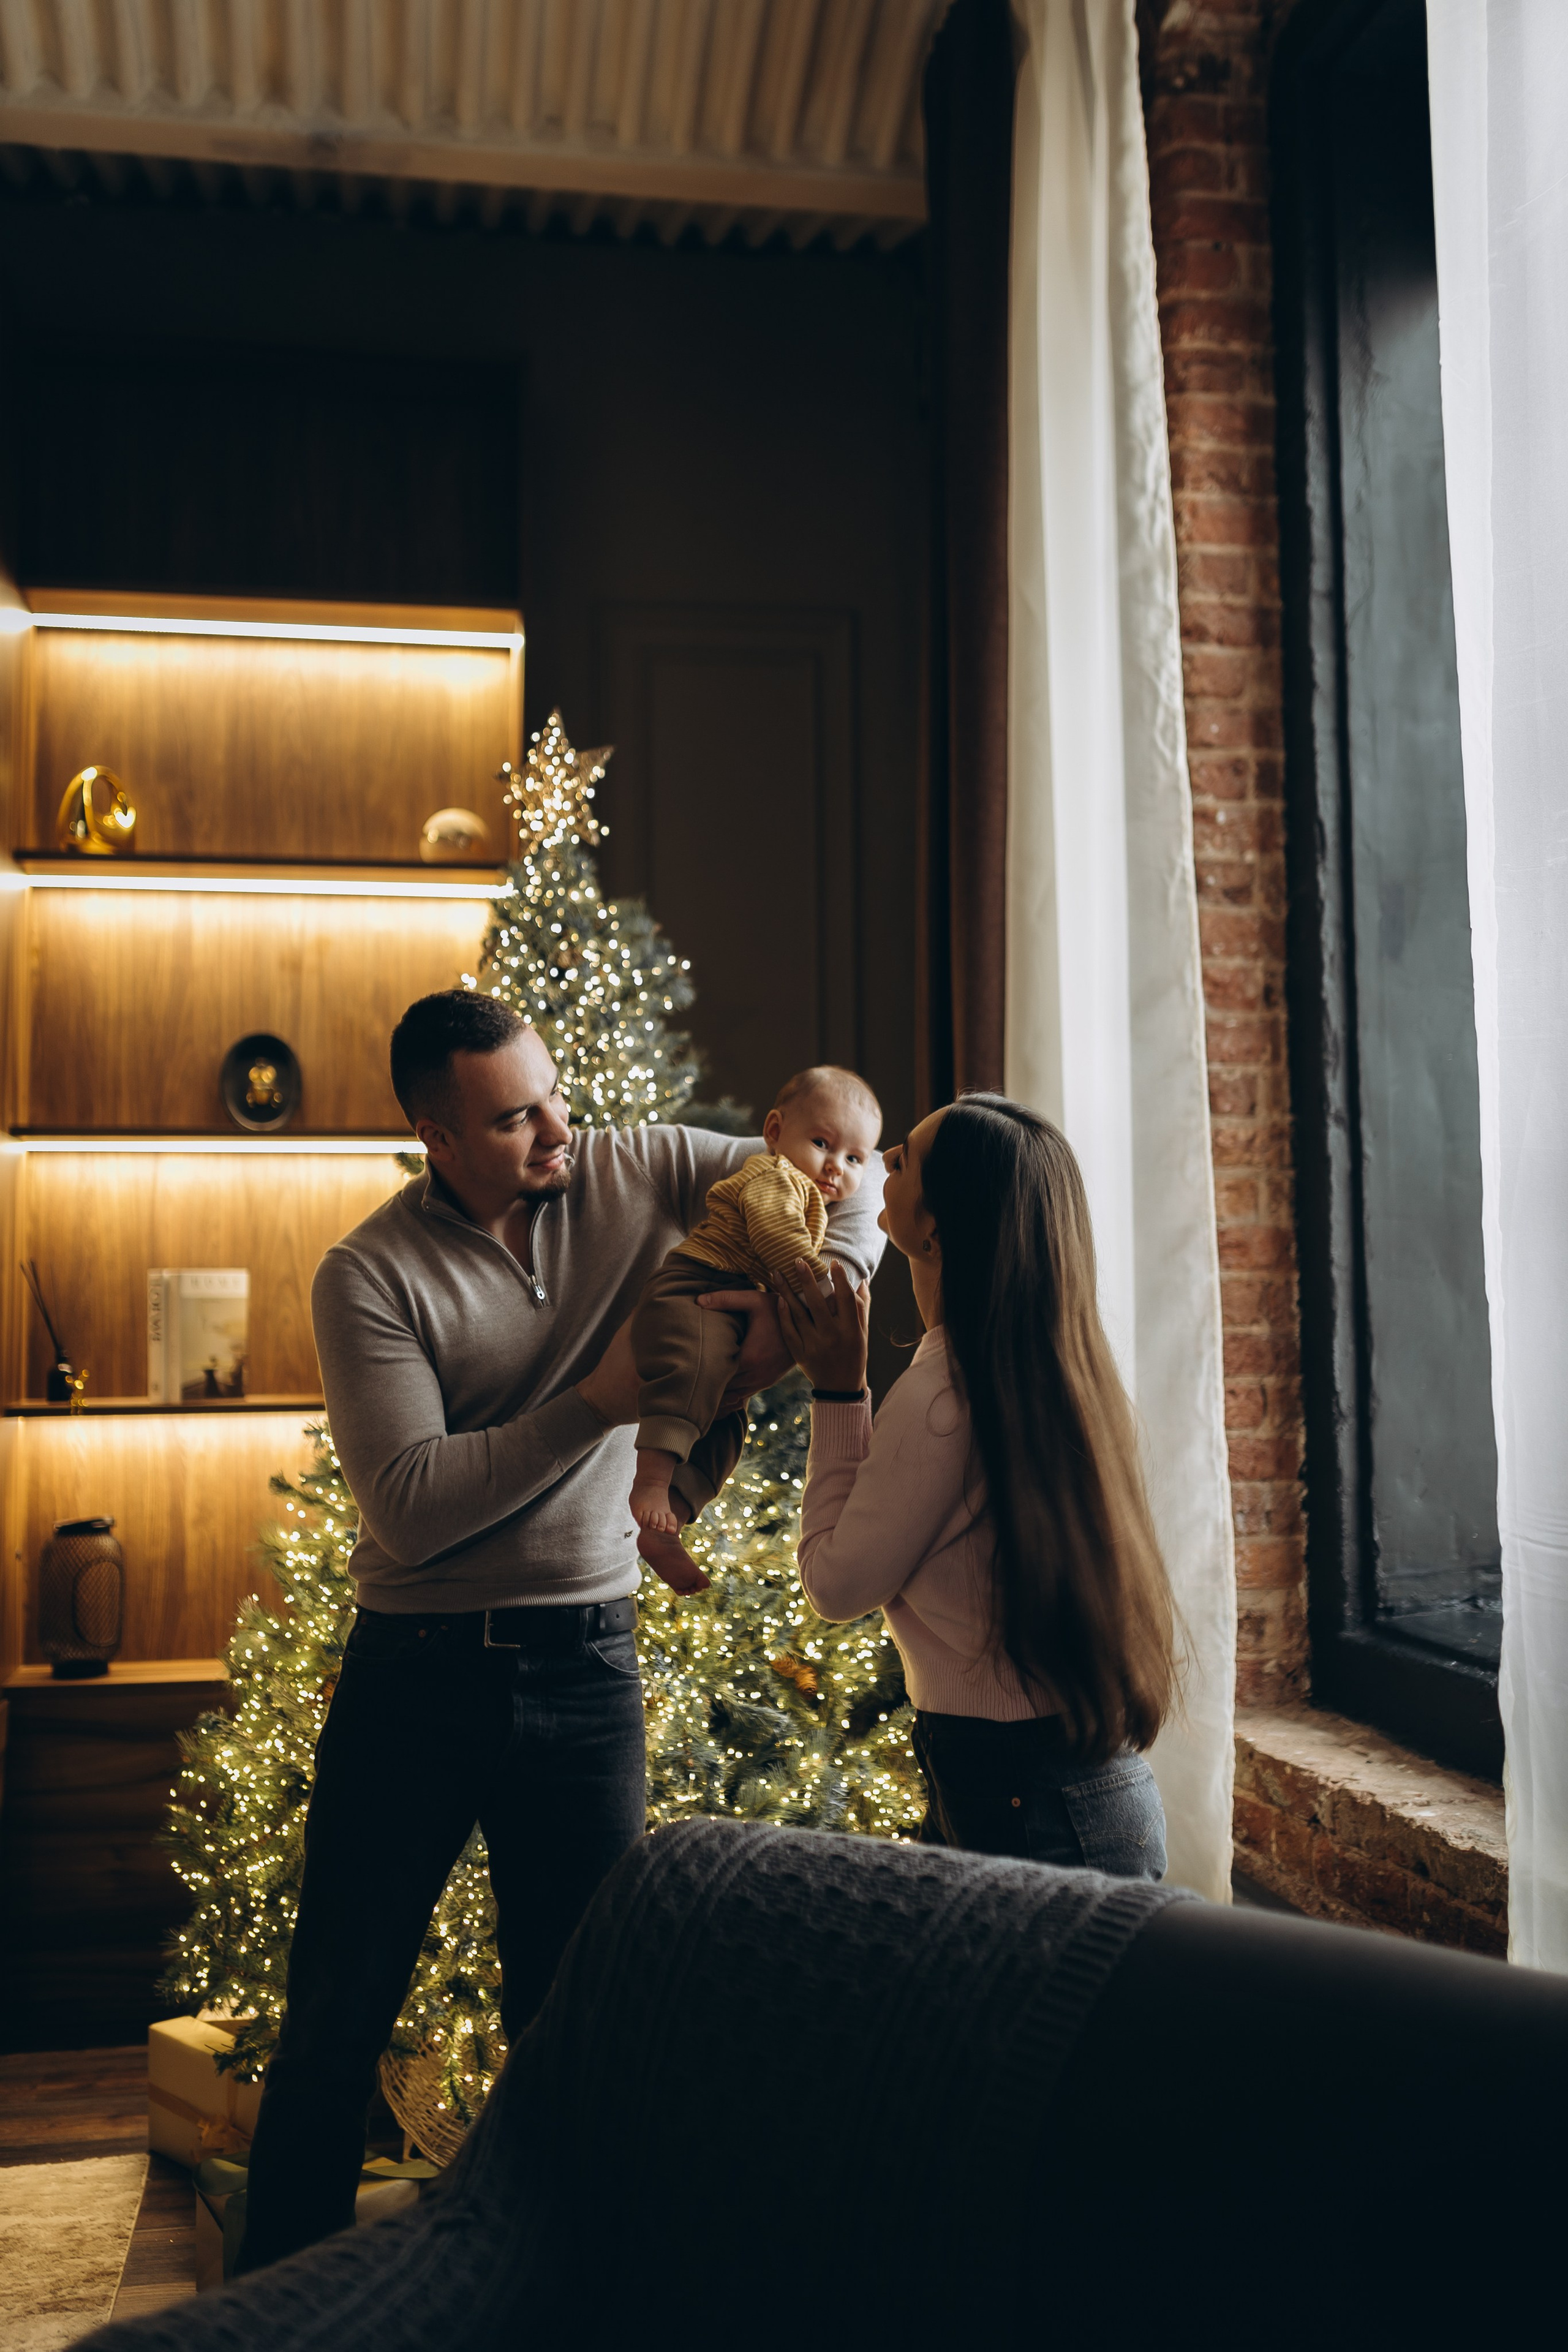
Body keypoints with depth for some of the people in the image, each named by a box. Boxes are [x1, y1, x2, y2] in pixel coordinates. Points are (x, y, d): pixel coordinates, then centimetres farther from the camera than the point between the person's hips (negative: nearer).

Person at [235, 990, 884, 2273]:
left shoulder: (636, 1175, -2)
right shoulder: (370, 1276, -10)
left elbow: (845, 1163, 3)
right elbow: (409, 1505, -19)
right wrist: (602, 1400, -23)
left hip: (585, 1671, 2)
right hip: (414, 1677, -1)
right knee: (335, 2026, 11)